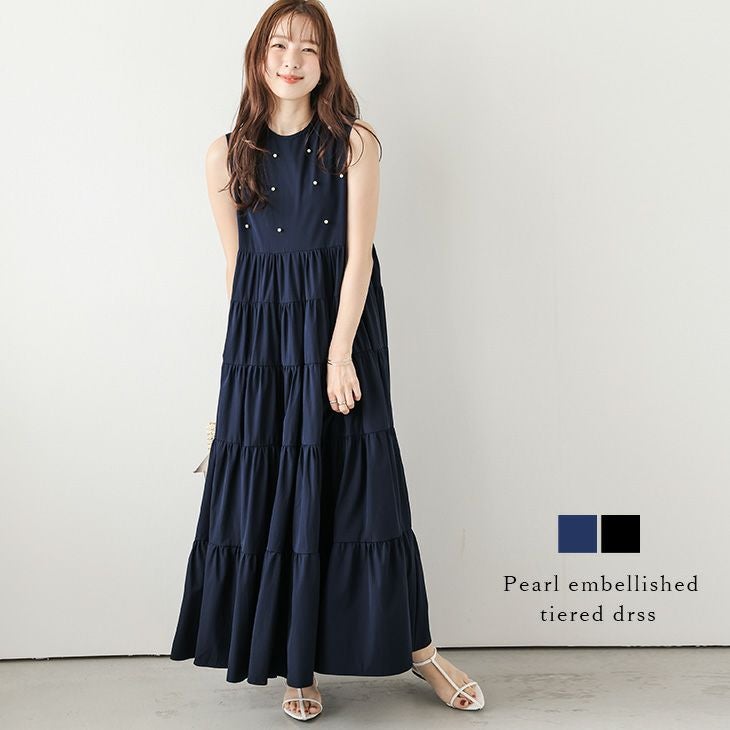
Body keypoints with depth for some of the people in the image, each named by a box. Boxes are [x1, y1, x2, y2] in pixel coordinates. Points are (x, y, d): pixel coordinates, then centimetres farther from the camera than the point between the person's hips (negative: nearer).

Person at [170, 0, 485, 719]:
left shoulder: (355, 143, -1)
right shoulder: (227, 155, 4)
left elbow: (359, 253, -7)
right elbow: (235, 263, 7)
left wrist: (338, 352, -13)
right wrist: (248, 348, 8)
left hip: (343, 326, -2)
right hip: (260, 337, 2)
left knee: (361, 484, 1)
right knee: (271, 492, 3)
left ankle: (417, 646, 17)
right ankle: (295, 662, 18)